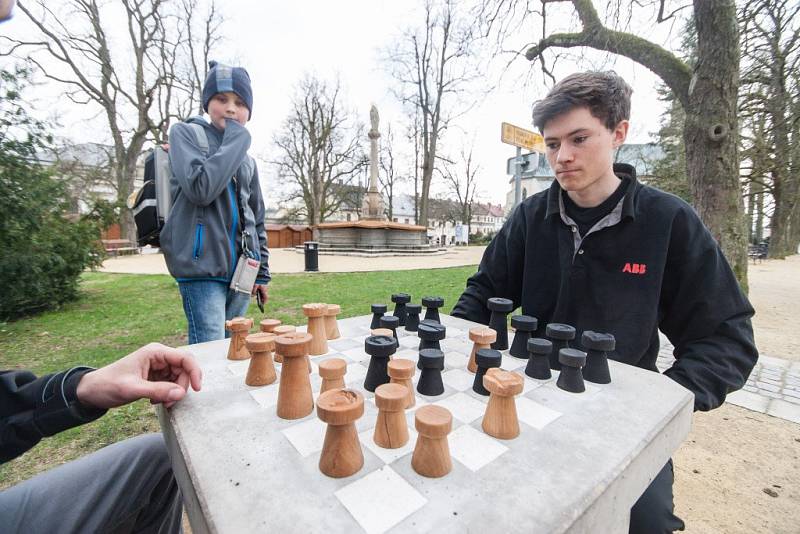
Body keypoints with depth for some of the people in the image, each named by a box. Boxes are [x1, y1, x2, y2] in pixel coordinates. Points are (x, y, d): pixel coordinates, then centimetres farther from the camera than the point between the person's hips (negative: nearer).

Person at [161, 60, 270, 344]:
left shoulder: (247, 161, 18)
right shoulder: (186, 133, 3)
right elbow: (201, 188, -17)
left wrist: (262, 272, 15)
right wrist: (236, 139, -7)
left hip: (240, 270, 5)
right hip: (203, 267, -5)